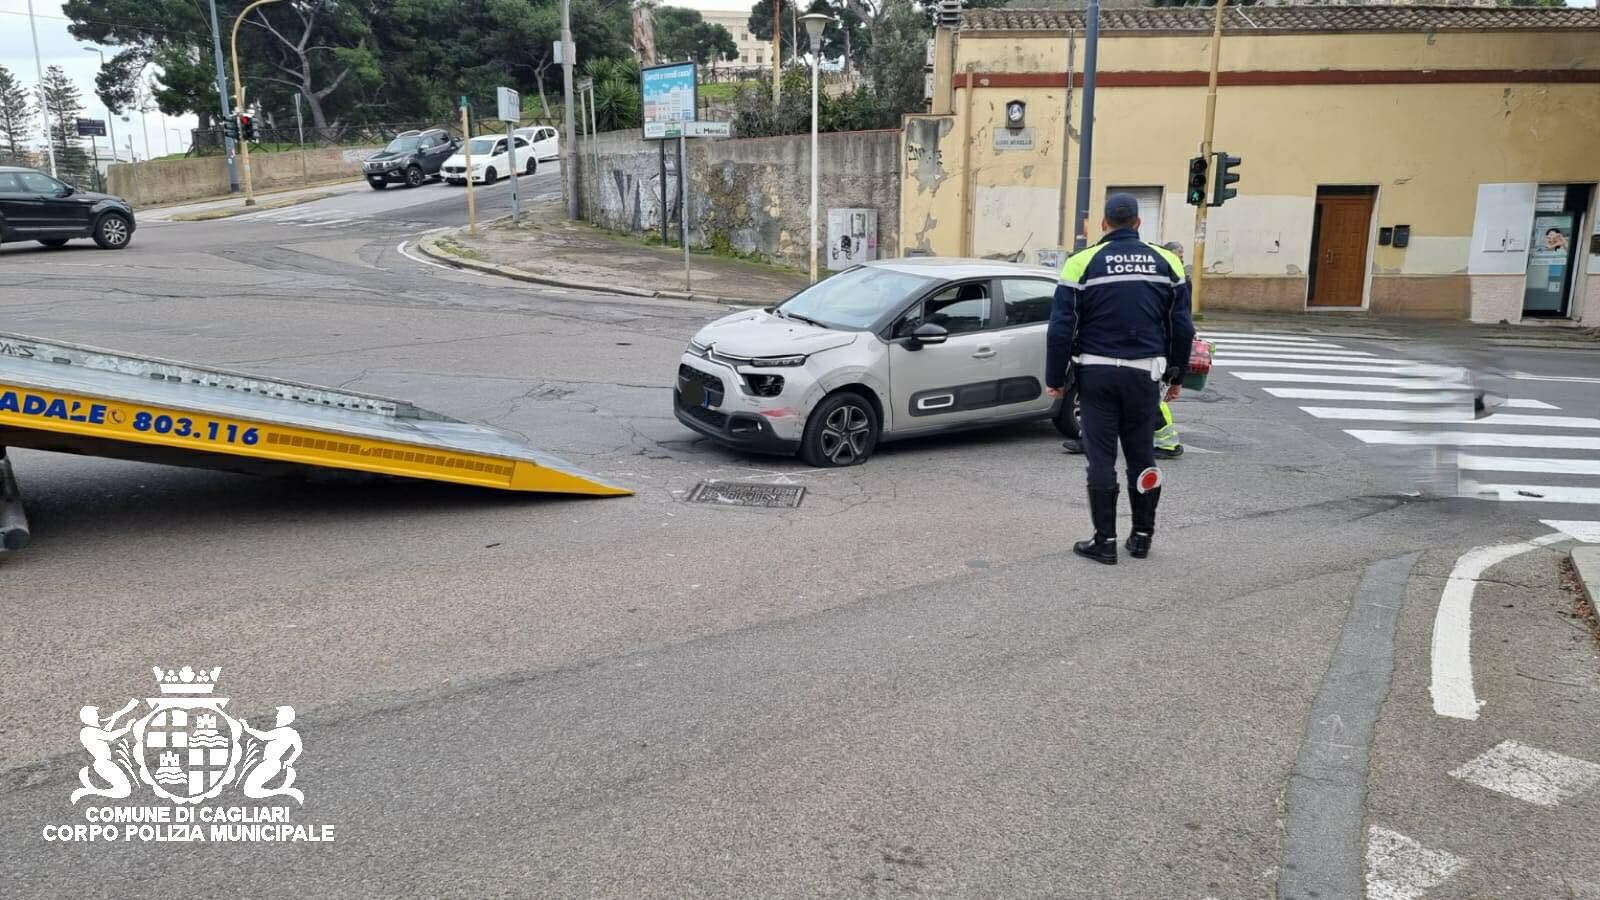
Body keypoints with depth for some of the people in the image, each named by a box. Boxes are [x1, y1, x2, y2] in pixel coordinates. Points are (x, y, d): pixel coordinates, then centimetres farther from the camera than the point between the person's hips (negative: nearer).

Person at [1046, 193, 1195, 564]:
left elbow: (1061, 329, -6)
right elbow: (1182, 327, 8)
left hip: (1097, 373, -2)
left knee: (1101, 456, 3)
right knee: (1141, 453, 13)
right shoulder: (1166, 262, 5)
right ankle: (1142, 536, 21)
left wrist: (1055, 379, 2)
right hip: (1144, 372, 3)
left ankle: (1105, 541, 7)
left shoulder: (1083, 263, -5)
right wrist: (1175, 375, 18)